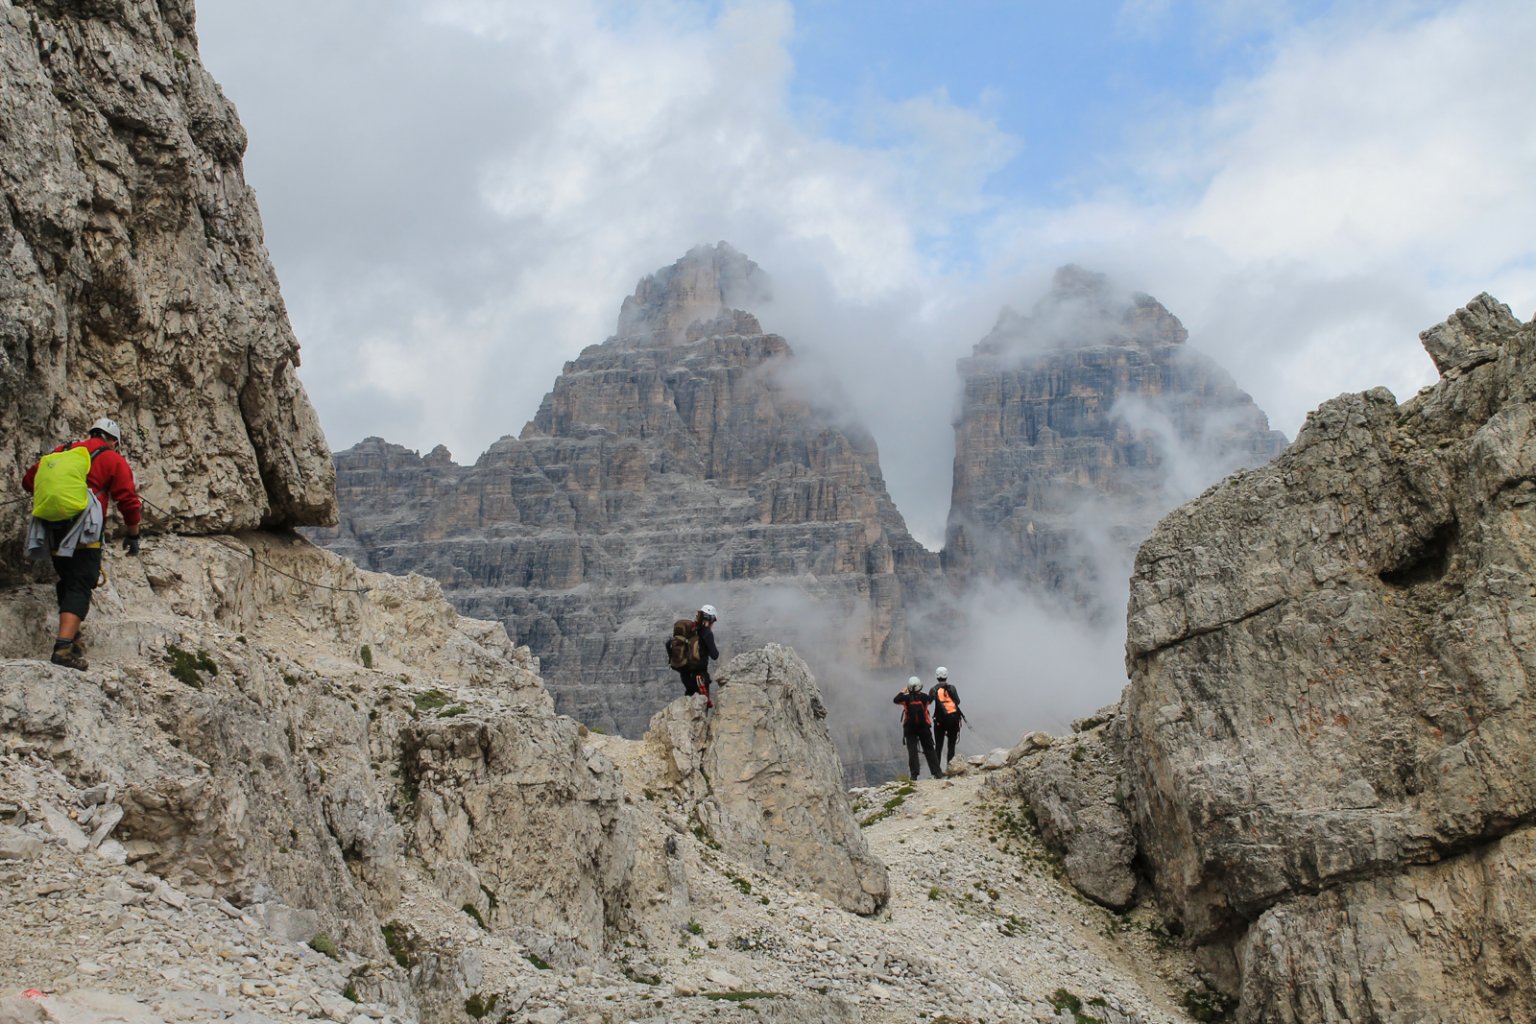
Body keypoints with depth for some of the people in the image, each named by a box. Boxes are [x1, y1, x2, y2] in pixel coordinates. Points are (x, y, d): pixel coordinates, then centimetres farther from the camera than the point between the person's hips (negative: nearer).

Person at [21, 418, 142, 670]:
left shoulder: (62, 451, 19)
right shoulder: (114, 460, 7)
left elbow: (30, 481, 19)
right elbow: (128, 500, 1)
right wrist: (132, 535, 12)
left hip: (52, 530, 5)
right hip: (84, 532, -5)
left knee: (67, 583, 23)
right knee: (79, 588, -8)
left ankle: (70, 637, 26)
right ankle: (64, 647, -22)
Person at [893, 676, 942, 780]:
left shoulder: (906, 698, -11)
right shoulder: (924, 697, -5)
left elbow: (895, 700, 4)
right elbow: (931, 699, 17)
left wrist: (903, 692, 15)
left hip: (910, 728, -1)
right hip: (924, 727, 1)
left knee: (912, 751, 0)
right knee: (929, 750, 9)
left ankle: (914, 775, -6)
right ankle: (936, 772, 6)